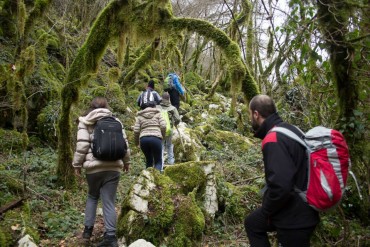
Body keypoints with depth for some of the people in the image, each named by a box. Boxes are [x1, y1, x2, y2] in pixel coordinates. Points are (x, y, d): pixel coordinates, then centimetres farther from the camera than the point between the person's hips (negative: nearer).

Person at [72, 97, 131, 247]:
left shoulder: (85, 122, 4)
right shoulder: (115, 121, 11)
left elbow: (82, 145, -5)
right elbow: (124, 143, 10)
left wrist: (77, 164, 5)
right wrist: (126, 161, 21)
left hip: (94, 166, -1)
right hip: (113, 167, 1)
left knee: (92, 196, 22)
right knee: (109, 202, 3)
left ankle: (88, 229, 22)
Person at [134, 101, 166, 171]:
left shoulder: (140, 116, 16)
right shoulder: (158, 113, 12)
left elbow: (136, 130, 6)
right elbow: (163, 126, -1)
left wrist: (136, 141, 20)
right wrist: (163, 136, 15)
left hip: (143, 139, 3)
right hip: (156, 138, -2)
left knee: (149, 161, 20)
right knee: (158, 161, 7)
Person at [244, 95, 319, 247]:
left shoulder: (273, 140, -24)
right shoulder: (289, 129, 4)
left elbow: (280, 186, -32)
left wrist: (265, 212, -13)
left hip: (295, 219, -9)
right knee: (252, 223, 24)